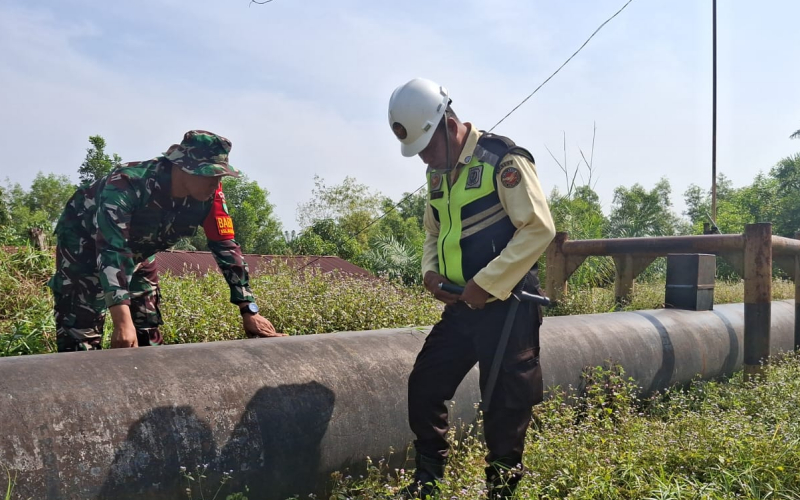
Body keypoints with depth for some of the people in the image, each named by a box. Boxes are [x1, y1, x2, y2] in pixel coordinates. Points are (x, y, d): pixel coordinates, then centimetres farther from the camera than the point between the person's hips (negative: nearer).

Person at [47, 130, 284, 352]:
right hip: (83, 239, -5)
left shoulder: (210, 195, -23)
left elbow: (226, 247, -16)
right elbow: (111, 250, -46)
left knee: (148, 333, 7)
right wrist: (122, 321, -56)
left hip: (137, 248, 6)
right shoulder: (127, 184, -39)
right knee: (81, 334, -13)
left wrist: (249, 311, -20)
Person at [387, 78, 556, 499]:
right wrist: (430, 271, 2)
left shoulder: (503, 160, -13)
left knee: (505, 404, 2)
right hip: (461, 306, 8)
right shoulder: (438, 173, 12)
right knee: (424, 386, 10)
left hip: (506, 306, -7)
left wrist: (487, 283, -19)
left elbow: (538, 228, -18)